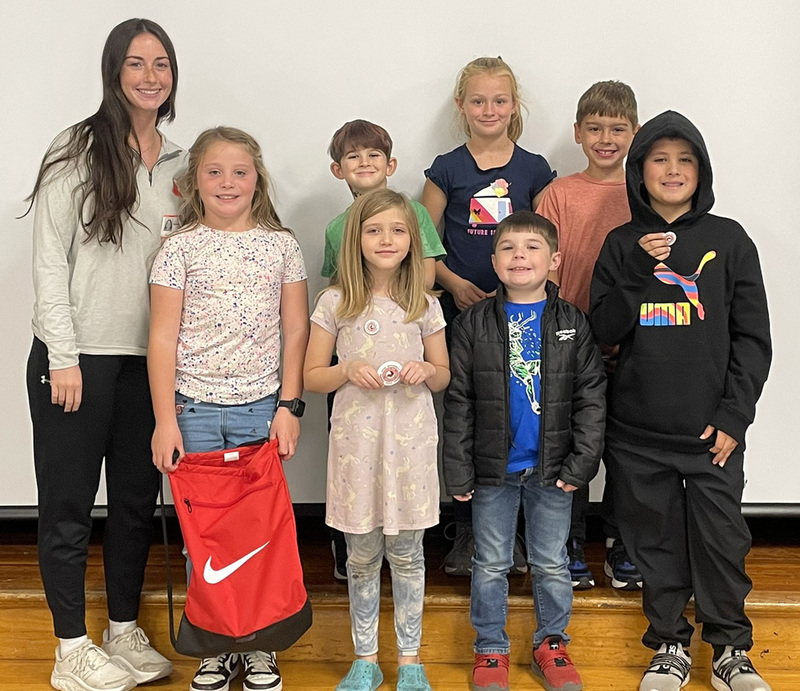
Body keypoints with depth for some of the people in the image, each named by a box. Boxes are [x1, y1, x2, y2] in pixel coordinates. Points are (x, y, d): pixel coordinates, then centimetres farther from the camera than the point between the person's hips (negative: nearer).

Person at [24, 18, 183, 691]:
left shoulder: (178, 163, 11)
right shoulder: (78, 150, -5)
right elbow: (49, 260, -8)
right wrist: (63, 357, -12)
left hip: (148, 359, 5)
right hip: (77, 357, -5)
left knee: (137, 499, 13)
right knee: (69, 504, 5)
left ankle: (125, 631, 29)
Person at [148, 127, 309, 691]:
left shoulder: (281, 245, 5)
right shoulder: (180, 249, 2)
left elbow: (296, 330, 4)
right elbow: (163, 338, -1)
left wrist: (290, 406, -3)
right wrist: (165, 420, -6)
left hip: (262, 409, 0)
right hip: (196, 411, 0)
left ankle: (260, 645, 20)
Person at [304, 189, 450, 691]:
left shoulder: (425, 306, 2)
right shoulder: (335, 303, -1)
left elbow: (444, 376, 11)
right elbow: (312, 377, 4)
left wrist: (425, 371, -11)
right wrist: (348, 371, -15)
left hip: (410, 441, 0)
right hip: (356, 441, 0)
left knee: (406, 553, 9)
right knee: (362, 555, 10)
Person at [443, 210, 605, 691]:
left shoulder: (573, 323, -1)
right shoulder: (474, 323, -3)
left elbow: (592, 396, -1)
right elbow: (458, 402, -2)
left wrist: (581, 462, -8)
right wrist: (458, 470, -6)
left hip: (552, 469, 0)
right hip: (493, 469, 0)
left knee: (552, 564, 13)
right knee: (491, 565, 11)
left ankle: (552, 643, 32)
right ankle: (491, 649, 27)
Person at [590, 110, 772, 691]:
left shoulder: (728, 240, 1)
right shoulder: (623, 245, 5)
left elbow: (753, 336, 0)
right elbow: (605, 331, -1)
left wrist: (735, 416, -6)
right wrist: (637, 272, -14)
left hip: (711, 430, -1)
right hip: (638, 431, 1)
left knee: (721, 538, 4)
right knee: (656, 539, 10)